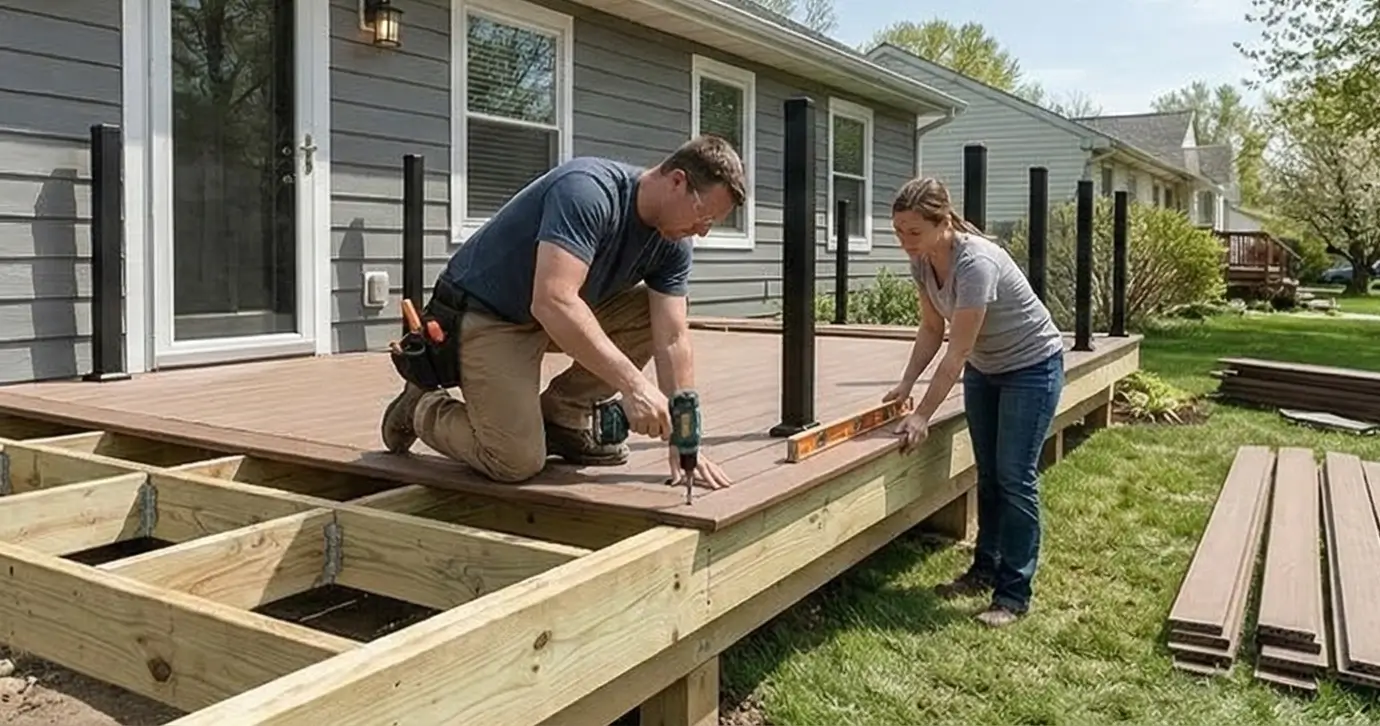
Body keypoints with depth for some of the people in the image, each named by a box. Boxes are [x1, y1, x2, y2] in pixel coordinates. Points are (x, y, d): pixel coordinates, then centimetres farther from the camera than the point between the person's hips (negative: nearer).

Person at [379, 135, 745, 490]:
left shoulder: (671, 244, -6)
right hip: (485, 315, -8)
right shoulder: (588, 192, -29)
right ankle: (421, 408, 10)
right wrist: (633, 384, -41)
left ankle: (561, 416, 5)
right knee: (517, 461, -19)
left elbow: (672, 338, -10)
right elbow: (553, 302, -40)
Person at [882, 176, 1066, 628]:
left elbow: (957, 352, -33)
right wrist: (905, 384, -10)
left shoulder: (975, 263, -35)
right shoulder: (922, 261, -12)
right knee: (988, 474, 15)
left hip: (1031, 366, -8)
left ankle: (1013, 595, 2)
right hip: (984, 368, 8)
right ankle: (985, 570, 29)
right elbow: (932, 328, -1)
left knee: (1015, 478, -7)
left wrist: (922, 416, -31)